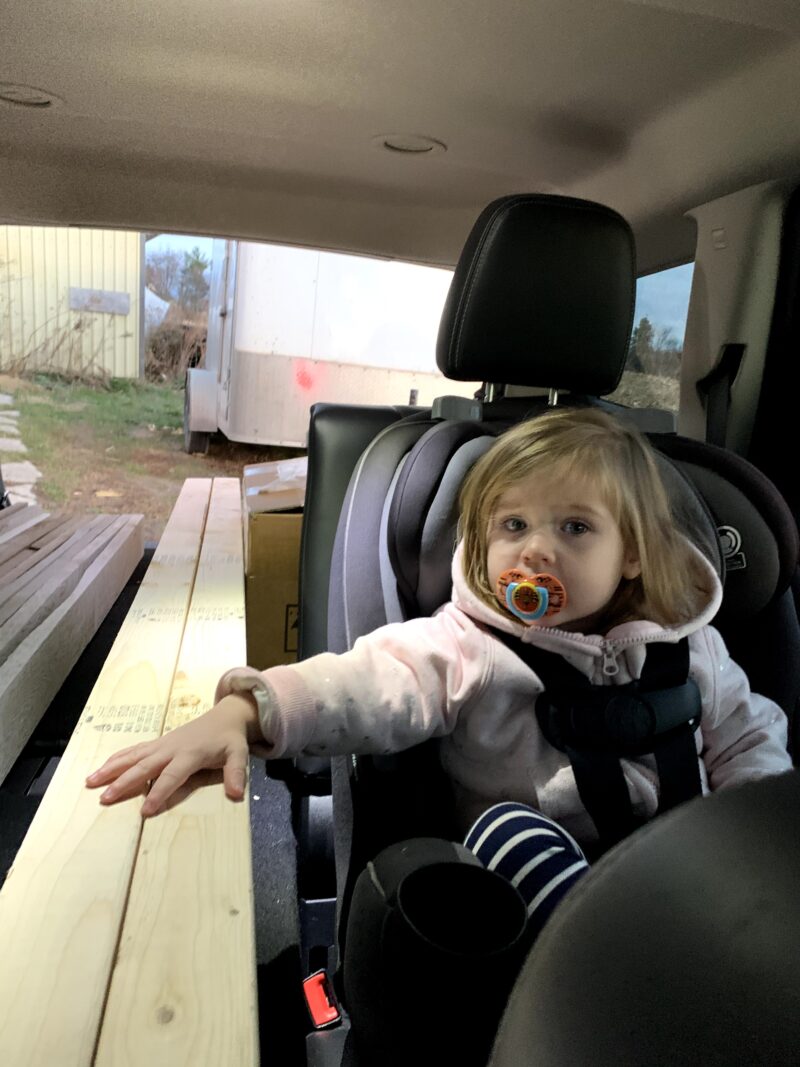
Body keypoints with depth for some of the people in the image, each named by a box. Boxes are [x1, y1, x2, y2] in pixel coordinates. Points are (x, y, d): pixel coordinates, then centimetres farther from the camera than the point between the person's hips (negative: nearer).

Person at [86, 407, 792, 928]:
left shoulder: (687, 648, 7)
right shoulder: (463, 647, -5)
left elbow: (748, 742, 17)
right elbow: (363, 685, -21)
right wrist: (242, 712, -39)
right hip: (530, 879, -2)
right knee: (507, 824, -33)